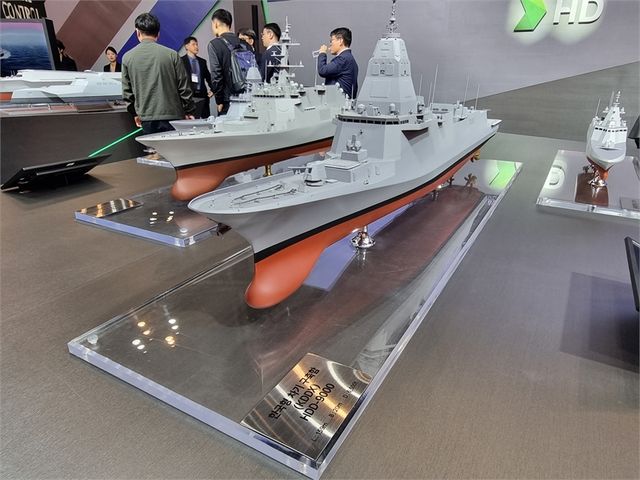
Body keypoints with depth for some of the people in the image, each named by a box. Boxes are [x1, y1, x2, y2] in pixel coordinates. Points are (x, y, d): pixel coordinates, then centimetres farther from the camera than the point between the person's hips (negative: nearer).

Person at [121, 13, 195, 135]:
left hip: (146, 118, 2)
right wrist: (189, 112, 9)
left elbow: (127, 91, 7)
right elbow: (184, 87, -2)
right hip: (172, 116, -2)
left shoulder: (127, 57, 2)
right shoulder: (171, 54, -5)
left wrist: (135, 113, 21)